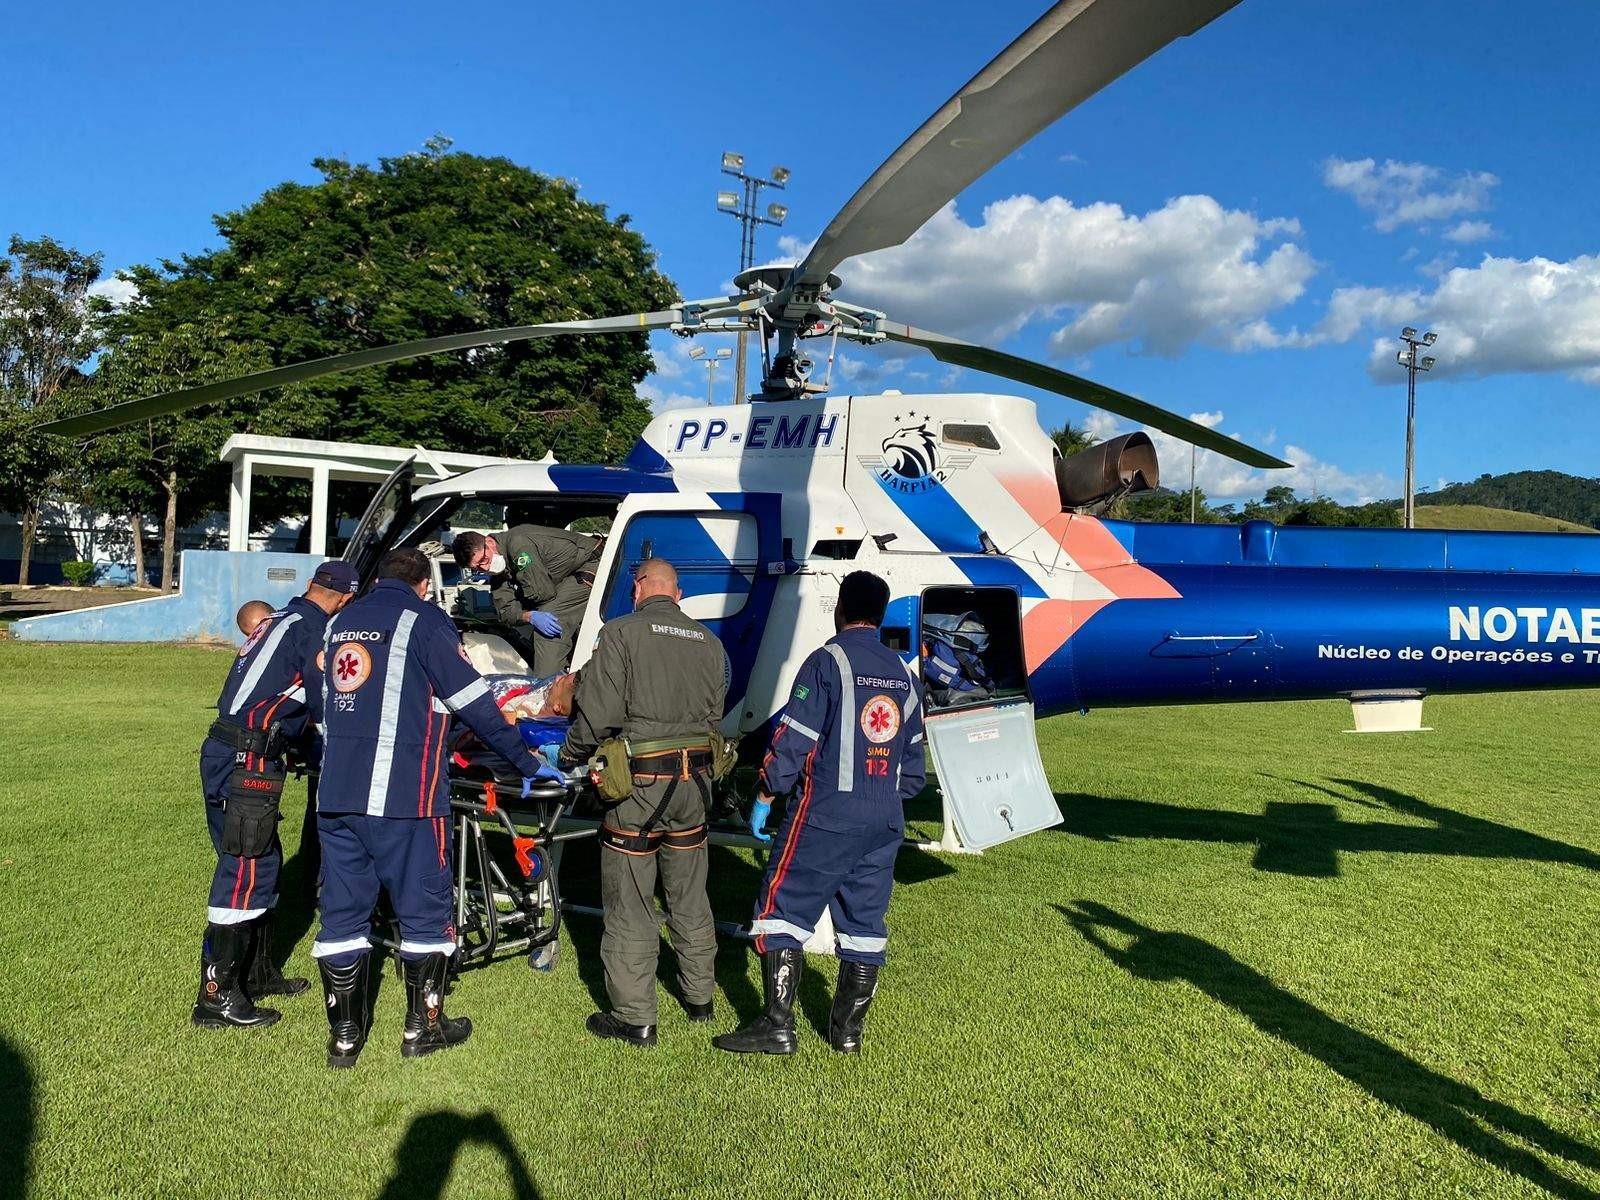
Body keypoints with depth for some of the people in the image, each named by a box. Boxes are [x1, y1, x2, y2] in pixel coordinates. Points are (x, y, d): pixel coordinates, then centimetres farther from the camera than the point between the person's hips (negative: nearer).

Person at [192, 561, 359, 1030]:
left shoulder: (278, 618, 18)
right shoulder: (314, 627, -10)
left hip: (227, 751, 10)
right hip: (247, 761, -10)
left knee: (263, 862, 17)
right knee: (245, 872, -5)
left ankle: (257, 973, 29)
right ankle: (217, 997, 1)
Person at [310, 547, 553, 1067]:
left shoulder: (340, 622, 17)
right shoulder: (424, 619, -3)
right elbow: (473, 701, -8)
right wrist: (526, 762, 0)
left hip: (336, 791, 6)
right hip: (403, 794, -6)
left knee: (342, 911, 11)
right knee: (425, 909, 7)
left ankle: (344, 1035, 18)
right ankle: (423, 1026, 16)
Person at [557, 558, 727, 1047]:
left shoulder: (622, 632, -8)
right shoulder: (708, 641, 8)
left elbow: (598, 711, -12)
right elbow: (715, 714, 11)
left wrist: (570, 754, 4)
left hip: (640, 781, -5)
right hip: (695, 779, 6)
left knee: (630, 902, 5)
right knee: (689, 894, 20)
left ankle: (635, 1018, 12)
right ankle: (700, 996, 32)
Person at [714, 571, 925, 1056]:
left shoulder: (827, 661, -8)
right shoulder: (904, 675, 12)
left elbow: (793, 740, -12)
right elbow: (913, 761, 15)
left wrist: (764, 797, -4)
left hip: (825, 815, -6)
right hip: (884, 822, 6)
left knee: (782, 910, 2)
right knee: (865, 924, 11)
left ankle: (777, 1026, 3)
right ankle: (848, 1029, 19)